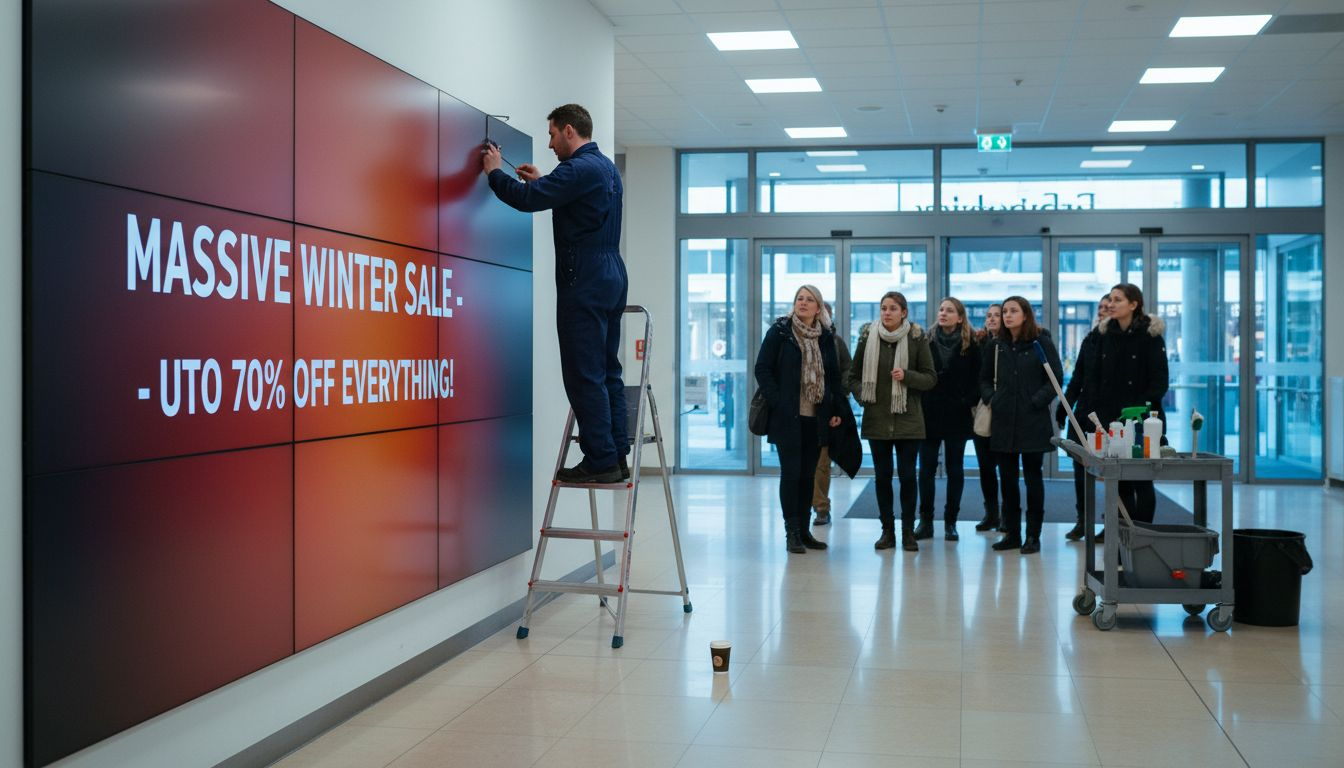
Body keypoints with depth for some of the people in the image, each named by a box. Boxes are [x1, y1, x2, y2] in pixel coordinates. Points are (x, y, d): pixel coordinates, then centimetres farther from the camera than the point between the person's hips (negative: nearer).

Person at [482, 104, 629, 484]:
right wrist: (542, 181, 23)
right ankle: (616, 456, 13)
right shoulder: (606, 167, 18)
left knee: (585, 375, -7)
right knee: (607, 372, 11)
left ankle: (600, 461, -5)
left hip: (585, 281, -10)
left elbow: (526, 199, -19)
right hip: (610, 277, 10)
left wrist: (495, 172, -2)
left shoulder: (579, 169, -13)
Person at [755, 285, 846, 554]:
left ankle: (803, 530, 15)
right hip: (787, 417, -4)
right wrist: (776, 401, -13)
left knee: (808, 475, 8)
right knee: (791, 473, -4)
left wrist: (837, 409, 5)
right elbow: (763, 369, -4)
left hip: (816, 418, 4)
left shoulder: (825, 337, 10)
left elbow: (834, 376, 14)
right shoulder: (779, 331, -2)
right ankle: (791, 532, 2)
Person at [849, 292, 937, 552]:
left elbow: (931, 378, -1)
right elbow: (854, 375, 11)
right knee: (882, 476, 7)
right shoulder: (867, 337, 2)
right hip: (877, 419, 2)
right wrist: (861, 395, -7)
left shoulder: (917, 338, -2)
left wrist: (907, 376, -18)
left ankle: (908, 531, 11)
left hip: (908, 420, -2)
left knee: (907, 475, 0)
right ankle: (887, 531, 16)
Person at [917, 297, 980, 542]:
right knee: (926, 468, 1)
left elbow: (977, 380, 2)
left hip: (957, 416, -1)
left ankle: (950, 522, 13)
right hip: (929, 414, 1)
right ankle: (926, 521, 8)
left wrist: (968, 402, -10)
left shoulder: (970, 346, 1)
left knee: (955, 468, 6)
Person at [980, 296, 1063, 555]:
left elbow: (1056, 377, -4)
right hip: (1003, 422, 4)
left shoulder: (1041, 342, -3)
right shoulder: (997, 345, 9)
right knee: (1007, 477, 7)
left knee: (1032, 477, 3)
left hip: (1033, 422, -4)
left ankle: (1033, 535, 9)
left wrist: (1037, 401, -12)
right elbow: (985, 378, 18)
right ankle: (1012, 533, 16)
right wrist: (990, 398, 2)